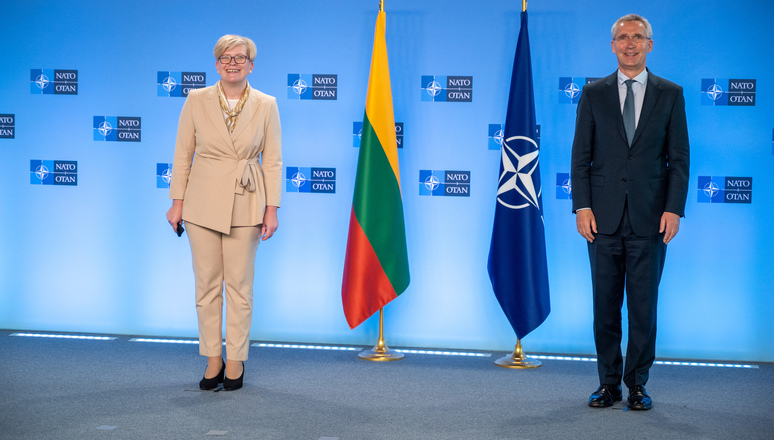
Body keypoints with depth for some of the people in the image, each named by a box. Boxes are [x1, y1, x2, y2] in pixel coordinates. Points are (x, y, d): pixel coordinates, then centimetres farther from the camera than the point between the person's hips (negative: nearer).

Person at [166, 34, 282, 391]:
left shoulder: (266, 105, 0)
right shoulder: (196, 101, 0)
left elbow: (273, 161, 1)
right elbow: (182, 155, 4)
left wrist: (271, 210, -3)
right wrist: (177, 202, 1)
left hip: (245, 205, -1)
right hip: (203, 202, 1)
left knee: (239, 285, 4)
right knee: (207, 283, 5)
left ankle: (236, 360, 15)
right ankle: (213, 359, 17)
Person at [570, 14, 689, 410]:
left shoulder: (670, 94, 6)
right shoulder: (594, 94, 7)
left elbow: (679, 158, 4)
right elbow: (581, 155, 6)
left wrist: (674, 209, -5)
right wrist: (582, 206, -4)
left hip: (650, 217, -1)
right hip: (604, 215, 1)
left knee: (644, 304, 3)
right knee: (605, 304, 5)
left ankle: (637, 383, 14)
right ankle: (609, 382, 15)